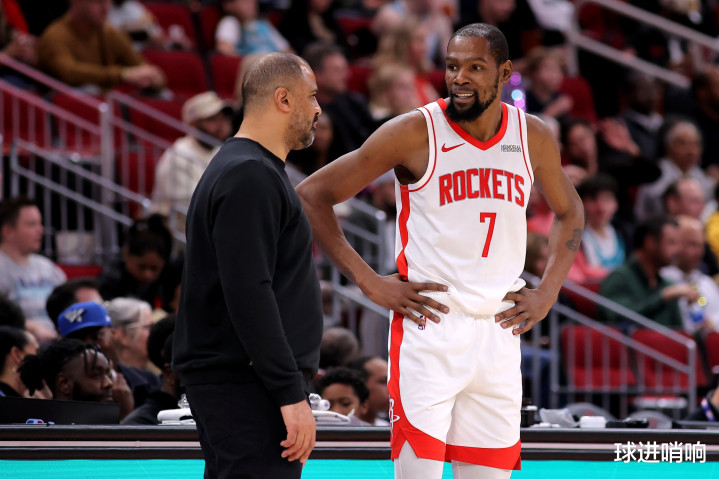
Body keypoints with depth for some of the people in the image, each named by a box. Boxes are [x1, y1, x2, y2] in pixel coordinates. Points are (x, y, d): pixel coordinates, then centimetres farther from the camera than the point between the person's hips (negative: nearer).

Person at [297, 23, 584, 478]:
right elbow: (312, 194, -4)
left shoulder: (533, 137, 6)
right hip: (429, 331, -4)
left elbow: (569, 211, 25)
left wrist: (548, 293, 11)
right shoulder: (416, 132, -7)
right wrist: (369, 282, -9)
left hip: (498, 333, 4)